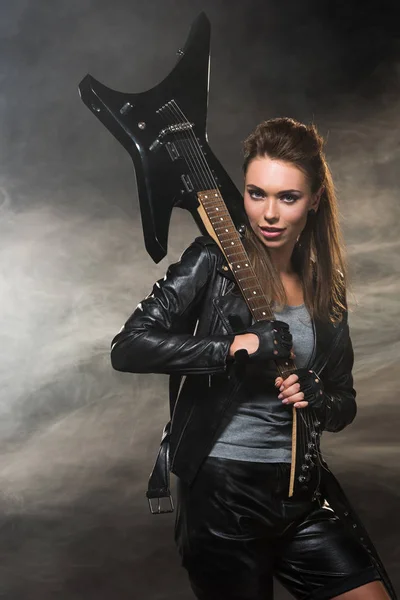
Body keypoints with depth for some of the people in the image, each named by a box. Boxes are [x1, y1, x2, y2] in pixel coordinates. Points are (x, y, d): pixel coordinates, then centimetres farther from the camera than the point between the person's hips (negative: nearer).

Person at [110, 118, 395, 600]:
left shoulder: (324, 286, 7)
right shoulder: (213, 262, -8)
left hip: (305, 489, 5)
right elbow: (128, 347, -18)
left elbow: (343, 405, 13)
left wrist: (319, 399, -10)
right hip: (221, 493, -4)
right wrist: (237, 347, -20)